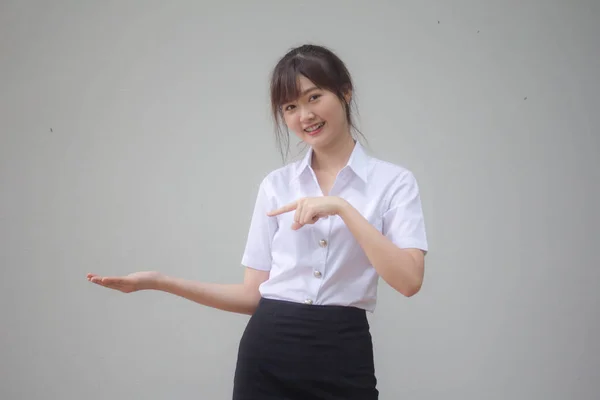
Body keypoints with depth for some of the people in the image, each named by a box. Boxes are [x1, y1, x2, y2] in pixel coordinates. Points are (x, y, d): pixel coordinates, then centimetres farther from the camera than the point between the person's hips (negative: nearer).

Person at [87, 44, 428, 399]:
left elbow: (409, 280, -14)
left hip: (341, 358, -2)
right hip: (269, 352, 3)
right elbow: (254, 294, 7)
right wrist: (161, 282, 0)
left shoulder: (394, 181, -1)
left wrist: (343, 208, -18)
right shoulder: (276, 184, 9)